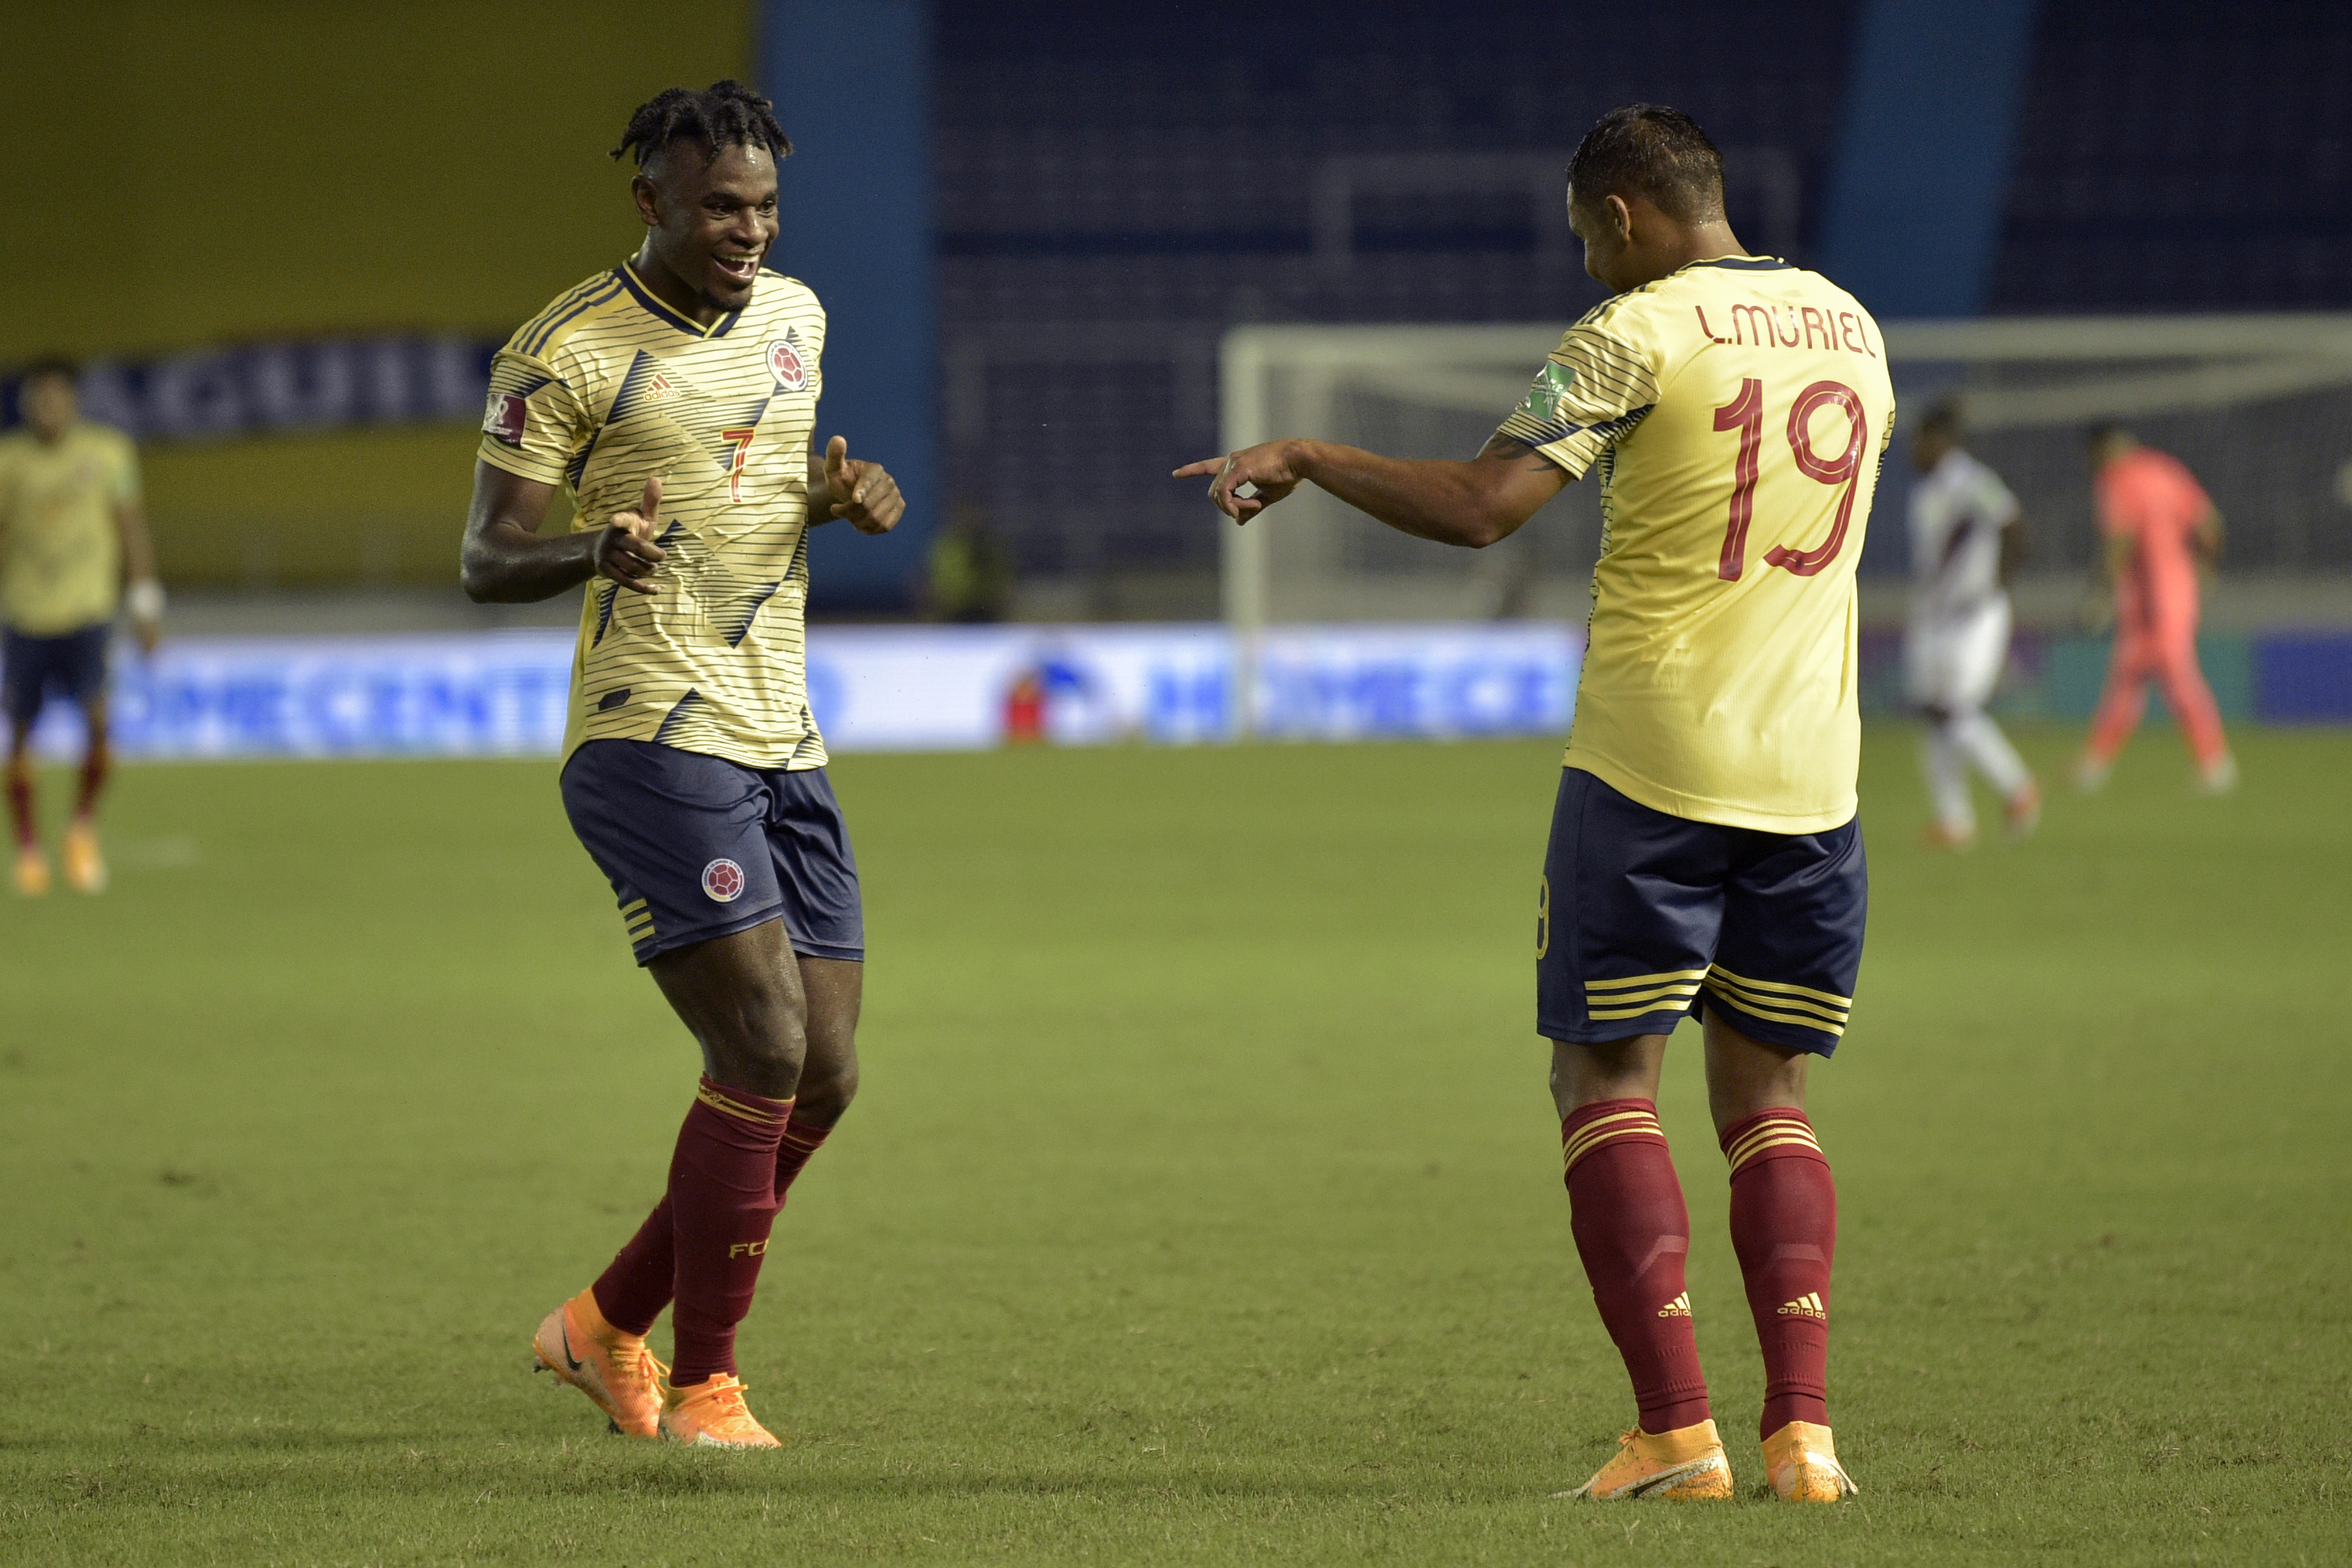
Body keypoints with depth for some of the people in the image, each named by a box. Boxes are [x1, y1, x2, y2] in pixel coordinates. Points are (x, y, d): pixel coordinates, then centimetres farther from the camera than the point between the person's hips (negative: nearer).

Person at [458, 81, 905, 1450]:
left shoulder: (793, 315, 13)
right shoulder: (569, 351, -8)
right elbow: (487, 560, -7)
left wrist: (845, 498, 6)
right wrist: (594, 549, -28)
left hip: (784, 745, 7)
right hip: (652, 740, -7)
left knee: (824, 1079, 4)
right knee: (765, 1052, -17)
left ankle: (609, 1325, 21)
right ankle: (704, 1387, -5)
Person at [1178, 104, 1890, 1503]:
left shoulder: (1638, 335, -7)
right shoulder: (1850, 327, 12)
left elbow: (1476, 507, -14)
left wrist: (1302, 459, -2)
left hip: (1649, 764, -5)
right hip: (1809, 777, 5)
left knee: (1606, 1078, 3)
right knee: (1767, 1095, 12)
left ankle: (1678, 1432, -8)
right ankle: (1802, 1428, -3)